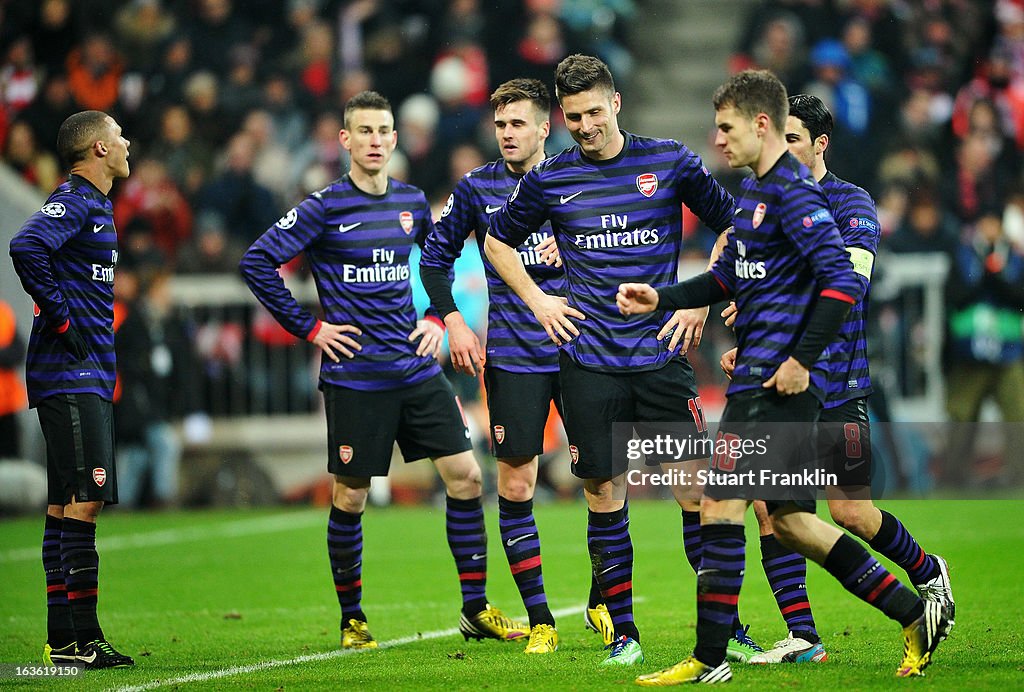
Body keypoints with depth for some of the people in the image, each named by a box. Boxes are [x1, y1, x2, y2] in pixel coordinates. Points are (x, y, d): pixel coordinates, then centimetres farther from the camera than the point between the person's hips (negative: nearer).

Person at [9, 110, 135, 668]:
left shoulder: (93, 205, 20)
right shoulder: (74, 203, -11)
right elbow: (25, 247, -28)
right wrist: (60, 318, -21)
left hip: (87, 376, 10)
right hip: (72, 375, -10)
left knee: (66, 504, 9)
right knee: (84, 498, -13)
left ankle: (63, 639, 11)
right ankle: (80, 639, -14)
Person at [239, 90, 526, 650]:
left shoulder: (412, 202, 8)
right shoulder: (325, 207, -8)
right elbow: (257, 262, -9)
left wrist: (437, 317, 14)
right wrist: (308, 328, -8)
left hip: (417, 371, 5)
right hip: (354, 377, -5)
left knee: (465, 476, -1)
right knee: (349, 498, 1)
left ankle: (476, 611, 7)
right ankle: (352, 619, 16)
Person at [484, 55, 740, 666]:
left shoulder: (672, 162, 0)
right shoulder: (550, 180, 3)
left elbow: (731, 225, 11)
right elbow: (498, 240, 19)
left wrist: (701, 300, 3)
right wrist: (538, 300, 8)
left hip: (662, 356, -1)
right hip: (590, 359, 1)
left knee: (696, 488, -5)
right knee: (605, 495, 2)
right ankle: (623, 633, 11)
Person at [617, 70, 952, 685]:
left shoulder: (793, 192, -13)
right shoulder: (756, 192, 18)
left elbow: (842, 280, -21)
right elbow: (729, 278, 29)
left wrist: (803, 359, -22)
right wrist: (661, 299, 18)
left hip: (776, 379, -10)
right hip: (761, 375, 10)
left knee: (721, 505, -8)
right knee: (789, 520, 11)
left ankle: (710, 659, -3)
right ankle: (915, 615, 16)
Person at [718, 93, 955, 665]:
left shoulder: (851, 205, -4)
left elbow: (850, 278, -21)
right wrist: (742, 347, 8)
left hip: (836, 385, -5)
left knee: (850, 512, -4)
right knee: (769, 504, -5)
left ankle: (926, 571, 24)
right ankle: (802, 637, -2)